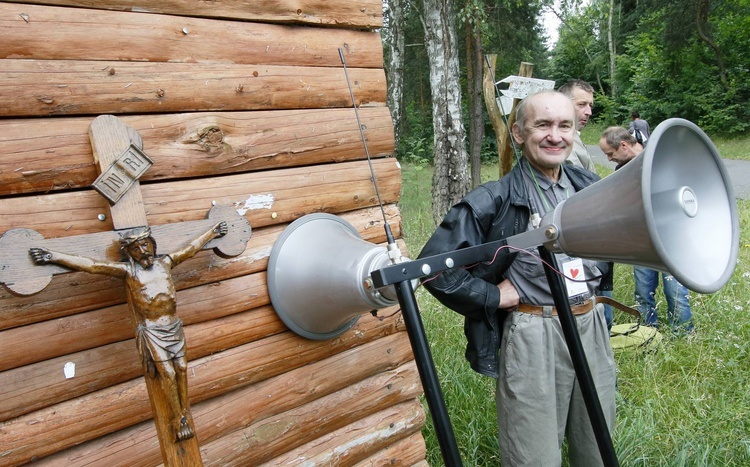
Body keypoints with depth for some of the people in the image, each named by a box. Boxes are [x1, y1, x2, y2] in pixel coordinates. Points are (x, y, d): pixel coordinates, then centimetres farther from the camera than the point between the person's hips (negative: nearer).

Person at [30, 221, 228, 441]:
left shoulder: (165, 262, 8)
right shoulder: (127, 270, -2)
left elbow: (192, 248, 18)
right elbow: (92, 265, -9)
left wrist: (213, 231, 28)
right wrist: (54, 256, -14)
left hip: (174, 326, 4)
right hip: (151, 330, -3)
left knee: (181, 368, 3)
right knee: (167, 373, -5)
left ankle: (185, 413, 16)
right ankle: (178, 418, 10)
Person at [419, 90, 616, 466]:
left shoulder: (589, 186, 4)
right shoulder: (496, 200, -15)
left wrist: (597, 277, 11)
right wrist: (492, 296, -16)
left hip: (590, 326, 6)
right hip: (534, 335, -6)